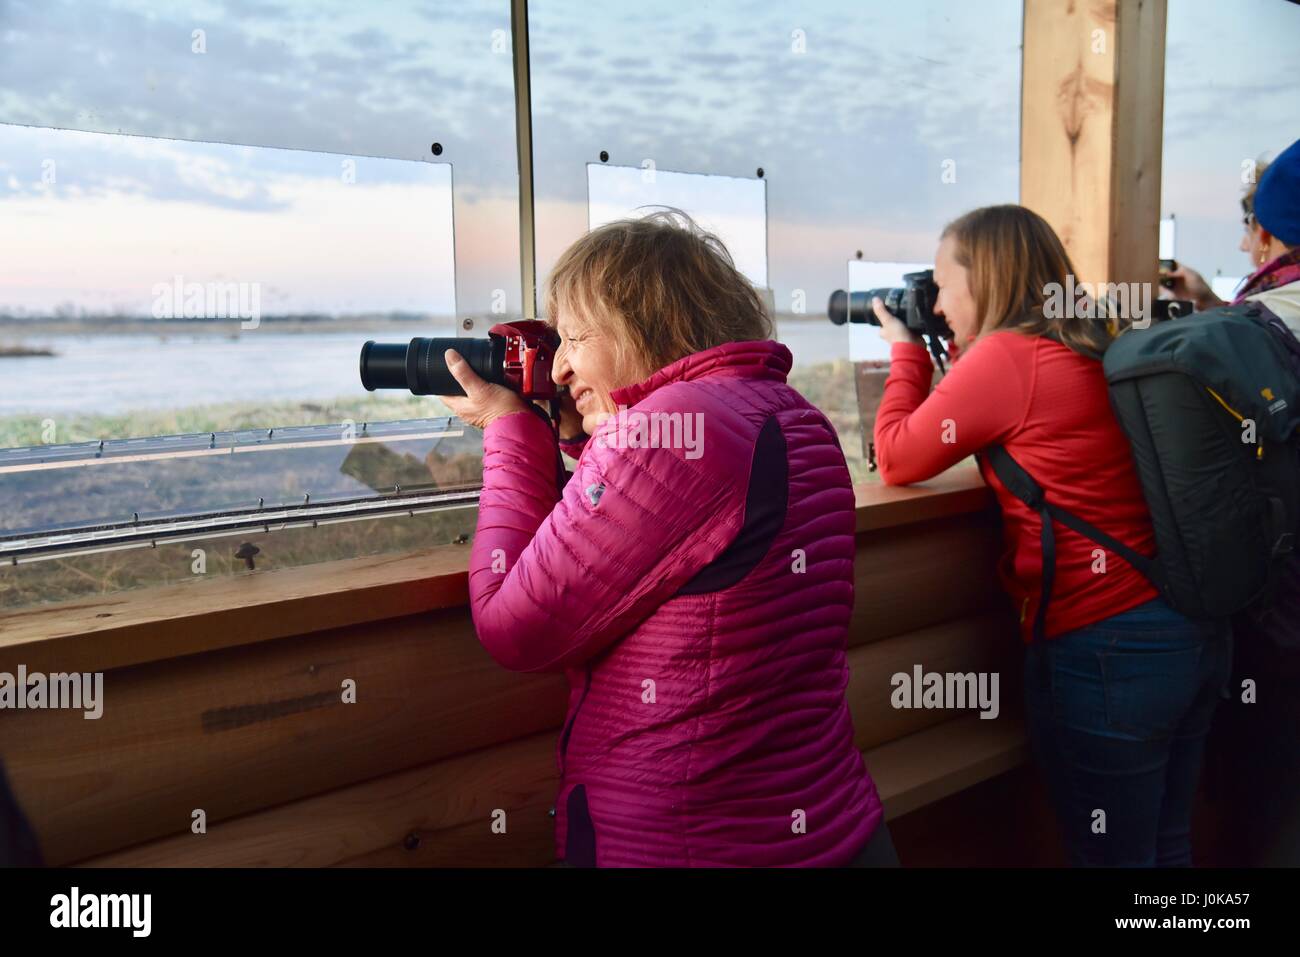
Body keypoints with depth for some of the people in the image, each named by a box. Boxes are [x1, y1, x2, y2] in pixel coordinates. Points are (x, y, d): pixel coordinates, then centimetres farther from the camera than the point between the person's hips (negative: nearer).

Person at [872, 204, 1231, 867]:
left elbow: (897, 461, -6)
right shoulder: (1095, 349, 10)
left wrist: (906, 350, 7)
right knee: (1167, 846, 21)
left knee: (1110, 855, 8)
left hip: (1104, 649, -9)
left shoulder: (1006, 355, -14)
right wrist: (957, 350, 18)